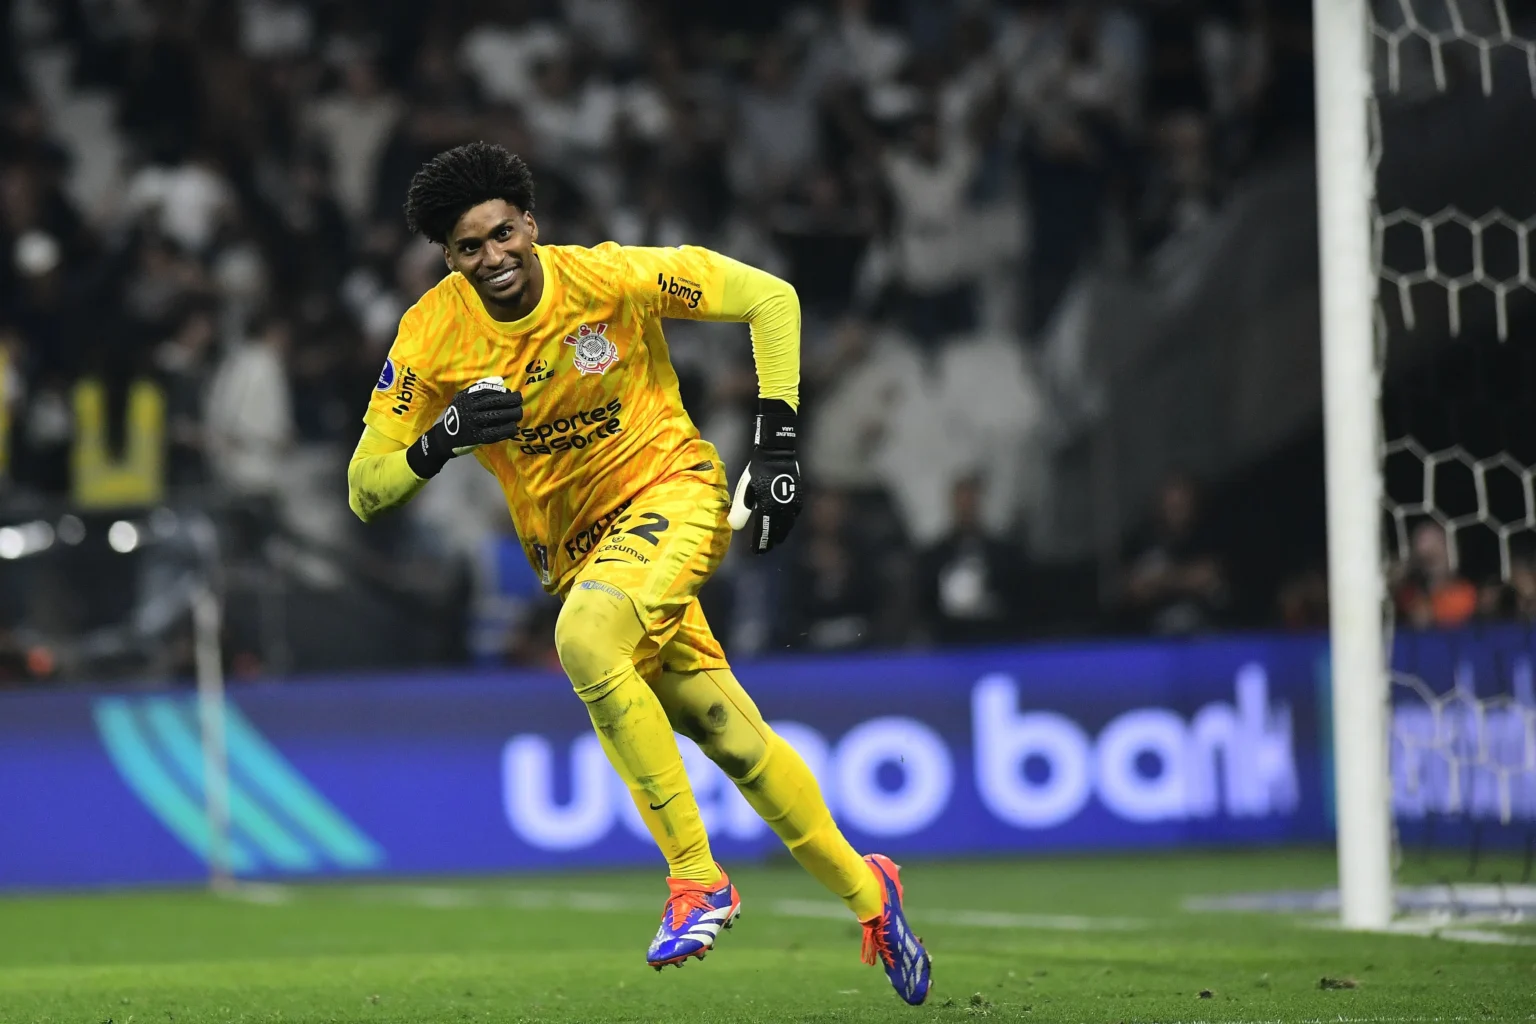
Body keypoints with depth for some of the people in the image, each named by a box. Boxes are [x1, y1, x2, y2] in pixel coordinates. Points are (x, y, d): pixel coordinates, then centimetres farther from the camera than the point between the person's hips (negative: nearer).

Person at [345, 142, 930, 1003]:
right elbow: (366, 492, -7)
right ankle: (865, 892, 27)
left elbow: (770, 299, -8)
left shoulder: (612, 277, -17)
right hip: (575, 547, 4)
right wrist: (442, 441, -27)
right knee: (733, 740, 4)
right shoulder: (433, 335, -10)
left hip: (670, 488, -4)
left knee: (585, 640, -33)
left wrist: (778, 440, -13)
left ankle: (698, 876, -25)